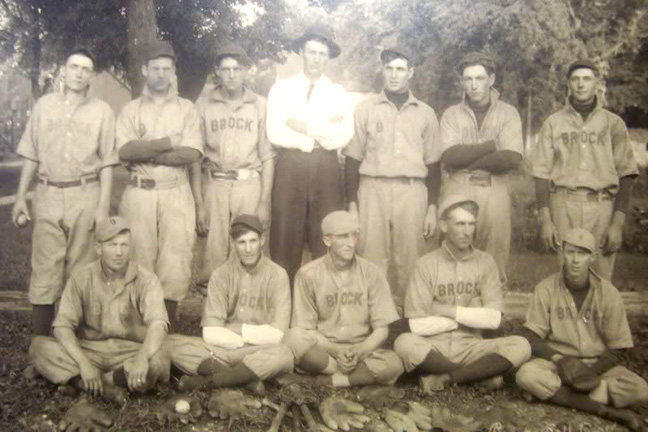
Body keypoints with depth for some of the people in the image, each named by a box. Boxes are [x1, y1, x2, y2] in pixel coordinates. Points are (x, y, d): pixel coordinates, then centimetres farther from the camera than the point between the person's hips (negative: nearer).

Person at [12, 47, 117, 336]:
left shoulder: (101, 110, 4)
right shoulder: (44, 105, 9)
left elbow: (106, 163, 1)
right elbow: (31, 156, 10)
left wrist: (103, 206, -6)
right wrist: (21, 197, 4)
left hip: (85, 196, -1)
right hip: (48, 195, 2)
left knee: (80, 271, 3)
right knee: (44, 270, 1)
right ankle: (39, 341, 8)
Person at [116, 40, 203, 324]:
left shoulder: (186, 109, 8)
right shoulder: (131, 110, 9)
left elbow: (191, 153, -6)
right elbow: (125, 151, -7)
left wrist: (146, 153, -9)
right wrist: (168, 143, -12)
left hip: (177, 194, 0)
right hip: (139, 194, 0)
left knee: (176, 259, -1)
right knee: (139, 259, 3)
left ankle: (169, 321, 11)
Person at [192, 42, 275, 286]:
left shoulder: (260, 105, 7)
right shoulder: (204, 106, 6)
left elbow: (267, 156, 6)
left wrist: (265, 201, -1)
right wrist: (199, 203, 0)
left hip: (249, 185, 0)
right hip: (214, 185, 0)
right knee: (214, 256, -2)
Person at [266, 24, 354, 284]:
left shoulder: (338, 93, 10)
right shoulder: (282, 88, 7)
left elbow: (344, 136, -5)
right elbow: (275, 134, -8)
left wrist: (306, 127, -8)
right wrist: (324, 133, -7)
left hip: (327, 170, 1)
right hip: (290, 168, -1)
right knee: (286, 237, 3)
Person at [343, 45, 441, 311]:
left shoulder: (425, 113, 11)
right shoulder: (366, 109, 7)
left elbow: (433, 164, 11)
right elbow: (353, 160, 5)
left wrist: (432, 208, 5)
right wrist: (352, 204, -1)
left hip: (413, 192, 1)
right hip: (373, 189, -1)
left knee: (410, 259, -1)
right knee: (371, 258, -4)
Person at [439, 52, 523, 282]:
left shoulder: (508, 113, 6)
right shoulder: (451, 114, 9)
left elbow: (511, 159, -8)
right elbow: (449, 157, -7)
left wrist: (465, 161, -6)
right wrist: (490, 145, -7)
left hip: (495, 191, 0)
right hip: (457, 191, 1)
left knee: (494, 255, -1)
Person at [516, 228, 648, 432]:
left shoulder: (608, 293, -4)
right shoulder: (546, 289, -5)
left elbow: (616, 349, -1)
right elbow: (530, 338, -7)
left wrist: (591, 372, -19)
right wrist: (561, 360, -23)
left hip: (598, 364, 1)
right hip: (555, 360, -1)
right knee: (526, 375, -33)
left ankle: (555, 392, -21)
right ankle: (607, 411, -25)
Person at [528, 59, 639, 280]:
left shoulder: (613, 123, 8)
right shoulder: (554, 123, 9)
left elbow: (626, 174, 5)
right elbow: (542, 173, 6)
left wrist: (618, 223, -5)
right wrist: (545, 219, -4)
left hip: (602, 206, 0)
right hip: (564, 206, 0)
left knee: (600, 277, -3)